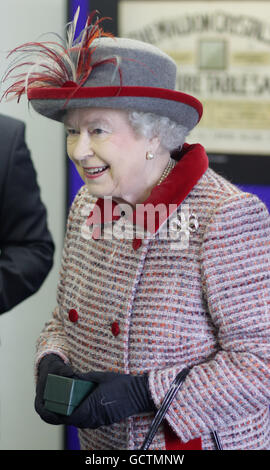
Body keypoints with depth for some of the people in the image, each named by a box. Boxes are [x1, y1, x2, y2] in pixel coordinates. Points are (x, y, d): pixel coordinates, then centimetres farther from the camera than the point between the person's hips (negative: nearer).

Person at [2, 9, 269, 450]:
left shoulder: (226, 218, -22)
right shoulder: (87, 208, 0)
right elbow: (65, 319, 11)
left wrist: (145, 392, -27)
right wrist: (52, 362, -10)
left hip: (203, 439, -6)